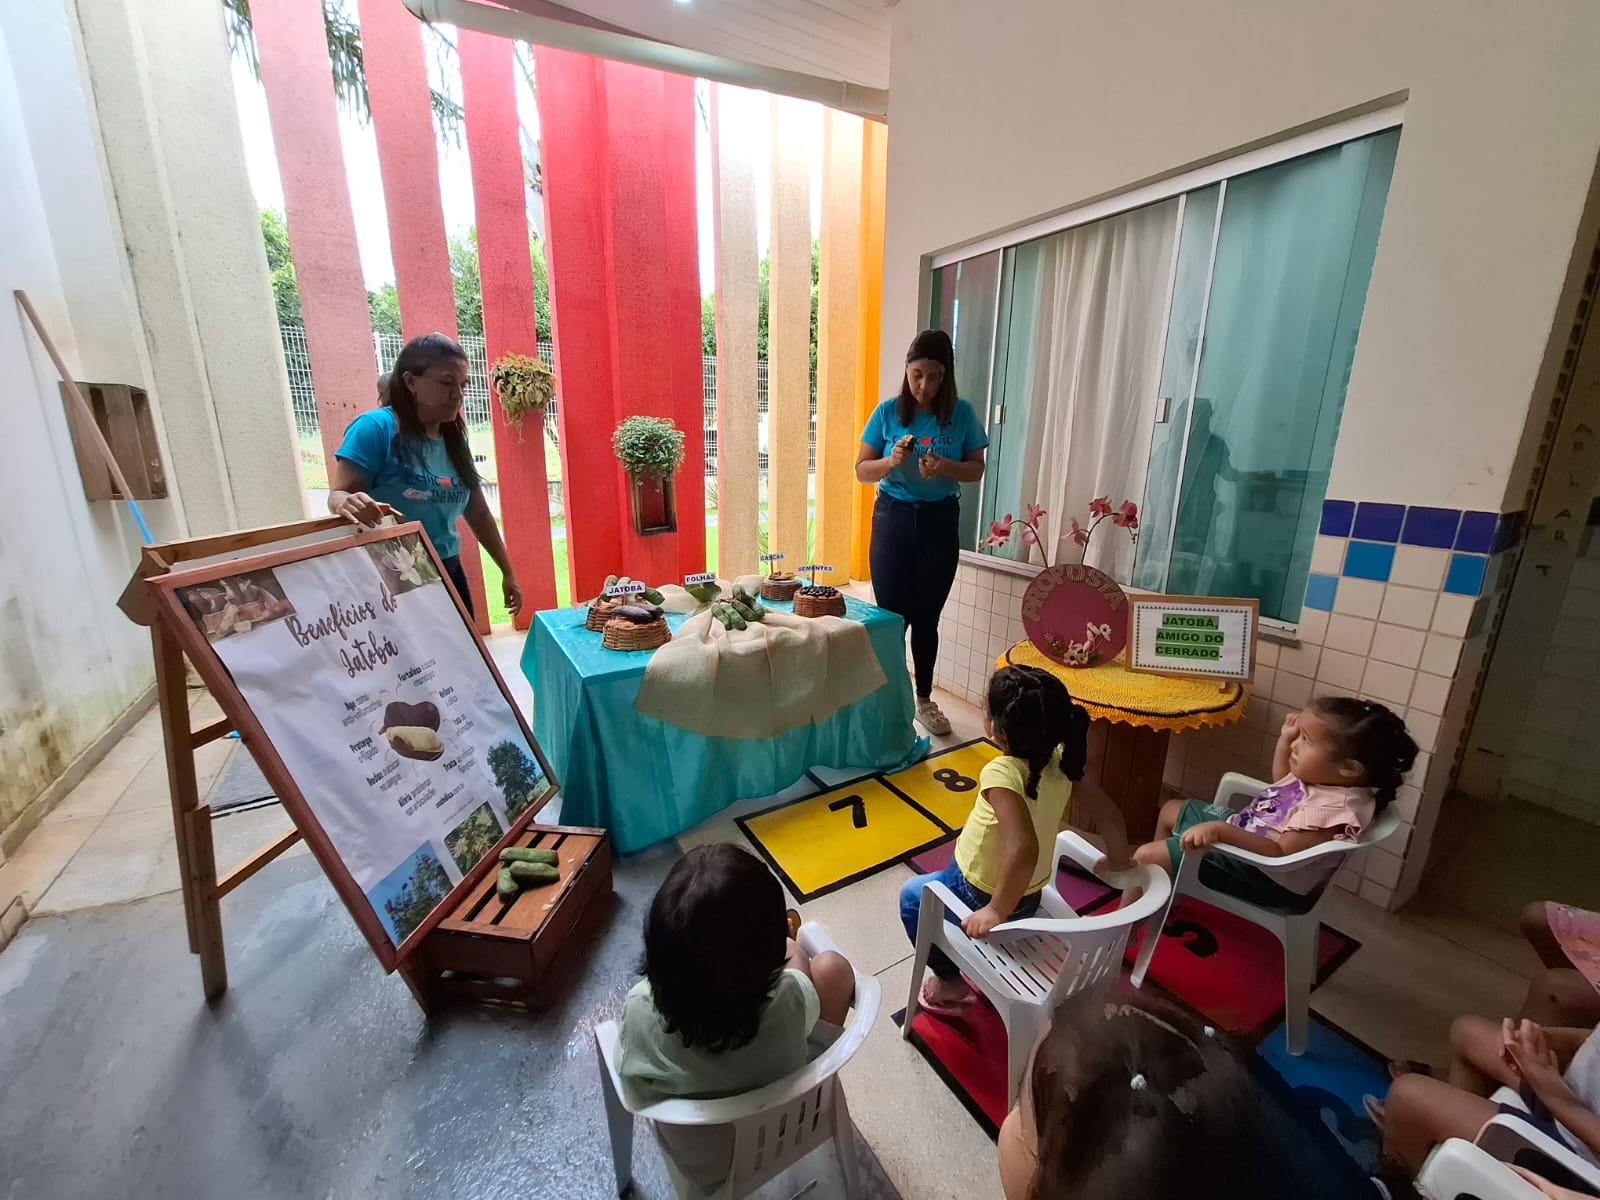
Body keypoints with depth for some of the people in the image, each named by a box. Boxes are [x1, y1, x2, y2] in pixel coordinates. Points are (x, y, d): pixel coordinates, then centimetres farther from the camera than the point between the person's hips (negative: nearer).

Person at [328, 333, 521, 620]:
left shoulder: (454, 440, 8)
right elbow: (338, 495, -14)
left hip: (446, 573, 6)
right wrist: (347, 504, -38)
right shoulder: (376, 427, -11)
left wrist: (507, 572, 15)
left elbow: (479, 514, 13)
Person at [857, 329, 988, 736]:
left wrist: (946, 467, -18)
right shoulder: (888, 411, -4)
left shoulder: (961, 413, -2)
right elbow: (862, 470, -1)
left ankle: (924, 700, 25)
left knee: (927, 616, 9)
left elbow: (977, 470, 3)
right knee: (891, 614, 1)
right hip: (893, 517, 0)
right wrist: (892, 460, -22)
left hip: (940, 521, 1)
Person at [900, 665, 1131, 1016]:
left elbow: (1022, 849, -45)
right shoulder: (1060, 763, -17)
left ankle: (951, 982, 28)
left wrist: (997, 911, -33)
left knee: (912, 897, 21)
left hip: (983, 898, -6)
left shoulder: (1002, 773, -37)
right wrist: (1118, 860, 9)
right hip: (1032, 896, 7)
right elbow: (1109, 816, -10)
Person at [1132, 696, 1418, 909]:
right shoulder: (1323, 777, -2)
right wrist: (1285, 739, 8)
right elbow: (1283, 781, 20)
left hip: (1259, 872, -10)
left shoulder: (1334, 808, -31)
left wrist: (1222, 831, -44)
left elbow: (1280, 852, -35)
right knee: (1172, 809, 22)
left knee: (1147, 856, -15)